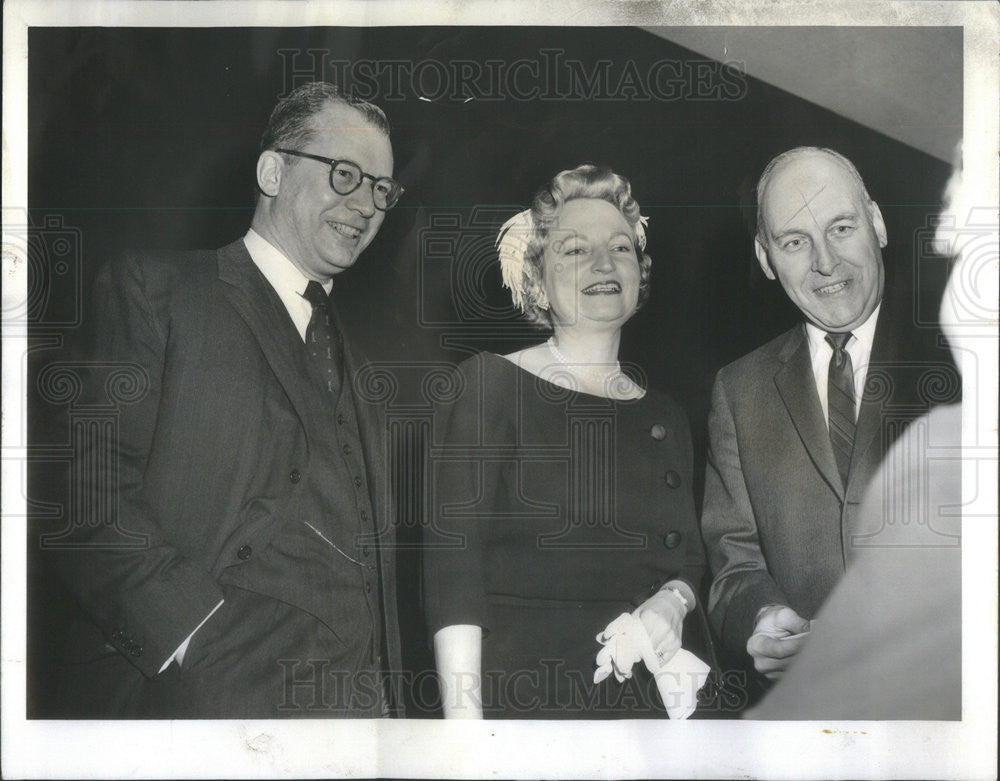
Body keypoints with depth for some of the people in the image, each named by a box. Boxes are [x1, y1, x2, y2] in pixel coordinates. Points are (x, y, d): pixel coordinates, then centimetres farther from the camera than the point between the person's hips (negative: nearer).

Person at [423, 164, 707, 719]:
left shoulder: (665, 419, 12)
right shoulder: (490, 384, -3)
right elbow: (453, 559, -10)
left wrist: (673, 600, -4)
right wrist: (463, 717, -18)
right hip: (514, 690, -4)